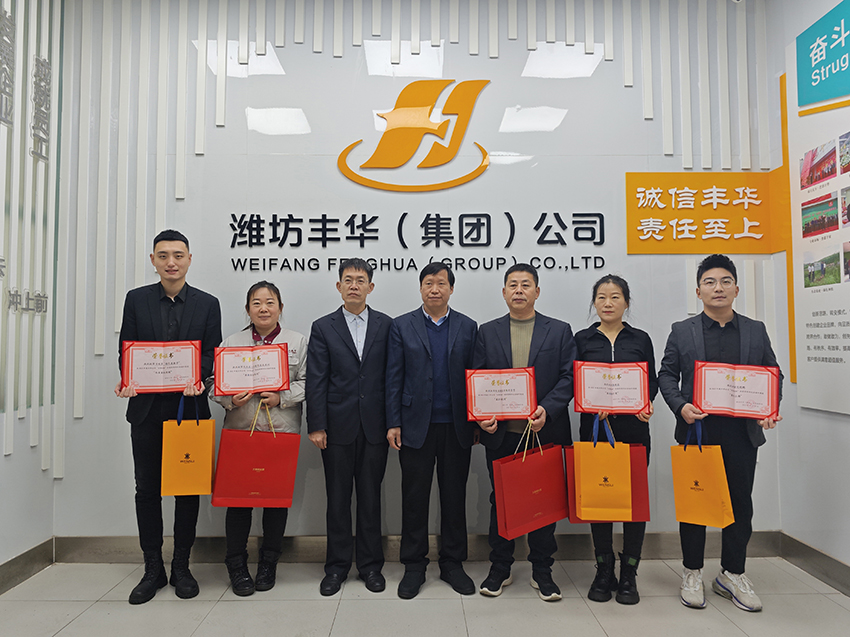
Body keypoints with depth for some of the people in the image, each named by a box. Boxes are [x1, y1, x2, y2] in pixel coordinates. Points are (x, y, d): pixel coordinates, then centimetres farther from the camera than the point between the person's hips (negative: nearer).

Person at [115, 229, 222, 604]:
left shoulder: (208, 304, 5)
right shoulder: (136, 299, 7)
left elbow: (212, 354, 1)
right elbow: (126, 350, 5)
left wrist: (196, 379, -19)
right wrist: (128, 382, -14)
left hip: (189, 407, -1)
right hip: (147, 408, 1)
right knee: (147, 489, 8)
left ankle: (181, 567, 20)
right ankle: (153, 569, 21)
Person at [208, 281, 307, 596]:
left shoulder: (298, 341, 7)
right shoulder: (231, 342, 11)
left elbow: (308, 383, 2)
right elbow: (215, 382, 9)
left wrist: (282, 396, -13)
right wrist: (231, 398, -11)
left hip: (282, 431, 0)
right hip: (240, 429, 1)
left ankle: (269, 563, 22)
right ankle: (237, 565, 17)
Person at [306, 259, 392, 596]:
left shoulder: (386, 325, 5)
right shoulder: (323, 328, 4)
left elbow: (392, 376, 3)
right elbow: (316, 381, -1)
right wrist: (316, 426, -6)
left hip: (375, 426, 0)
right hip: (338, 426, 0)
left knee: (370, 497, 9)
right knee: (337, 498, 9)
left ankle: (370, 565, 24)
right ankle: (337, 566, 23)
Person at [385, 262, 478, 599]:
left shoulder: (468, 327, 6)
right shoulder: (401, 326, 4)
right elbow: (393, 378, 1)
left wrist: (477, 423, 1)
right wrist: (393, 424, -4)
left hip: (456, 428, 1)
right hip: (416, 426, -1)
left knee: (454, 496, 9)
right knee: (414, 498, 6)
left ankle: (452, 564, 25)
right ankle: (414, 566, 21)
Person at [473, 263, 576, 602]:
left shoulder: (560, 331, 6)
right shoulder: (487, 332, 9)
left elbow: (569, 377, -2)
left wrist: (547, 410, -16)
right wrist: (482, 415, -10)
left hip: (544, 431, -1)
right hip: (501, 434, 1)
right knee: (500, 501, 11)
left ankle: (542, 571, 24)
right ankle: (499, 569, 26)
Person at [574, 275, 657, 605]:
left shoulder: (640, 339, 10)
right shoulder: (582, 339, 7)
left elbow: (652, 381, 9)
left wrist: (646, 403, -11)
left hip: (634, 428, 1)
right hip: (594, 428, 0)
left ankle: (629, 573, 15)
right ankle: (604, 570, 18)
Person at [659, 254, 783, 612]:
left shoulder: (756, 330, 9)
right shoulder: (682, 331, 4)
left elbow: (773, 374, 11)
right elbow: (666, 375, 3)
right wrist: (681, 407, -13)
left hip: (742, 433, 2)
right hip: (696, 431, -2)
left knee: (740, 502, 9)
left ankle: (732, 574, 26)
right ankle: (692, 573, 22)